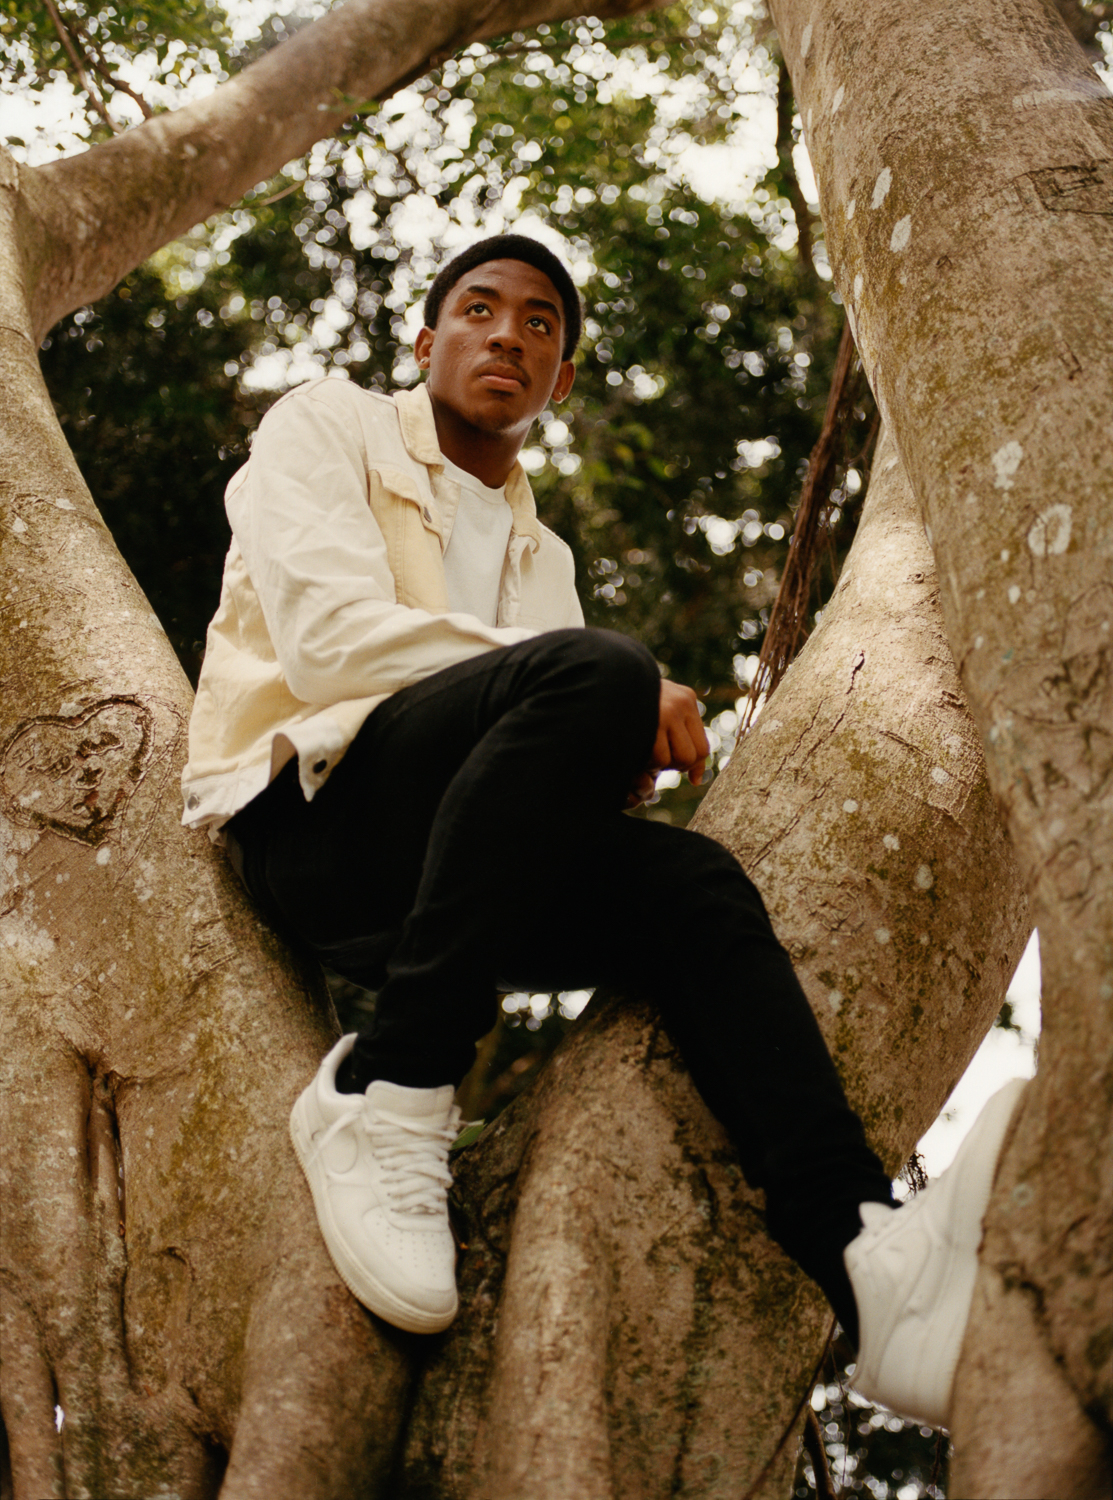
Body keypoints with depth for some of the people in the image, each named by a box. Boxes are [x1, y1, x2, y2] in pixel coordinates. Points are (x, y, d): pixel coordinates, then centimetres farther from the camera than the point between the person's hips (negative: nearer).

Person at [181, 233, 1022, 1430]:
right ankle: (385, 1093, -29)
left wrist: (626, 763, -10)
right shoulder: (327, 426, 11)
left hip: (439, 866, 6)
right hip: (306, 808, -5)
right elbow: (327, 634, -10)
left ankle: (869, 1260, -37)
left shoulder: (540, 554, 29)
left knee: (687, 881, -23)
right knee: (591, 675, -30)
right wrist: (621, 693, -14)